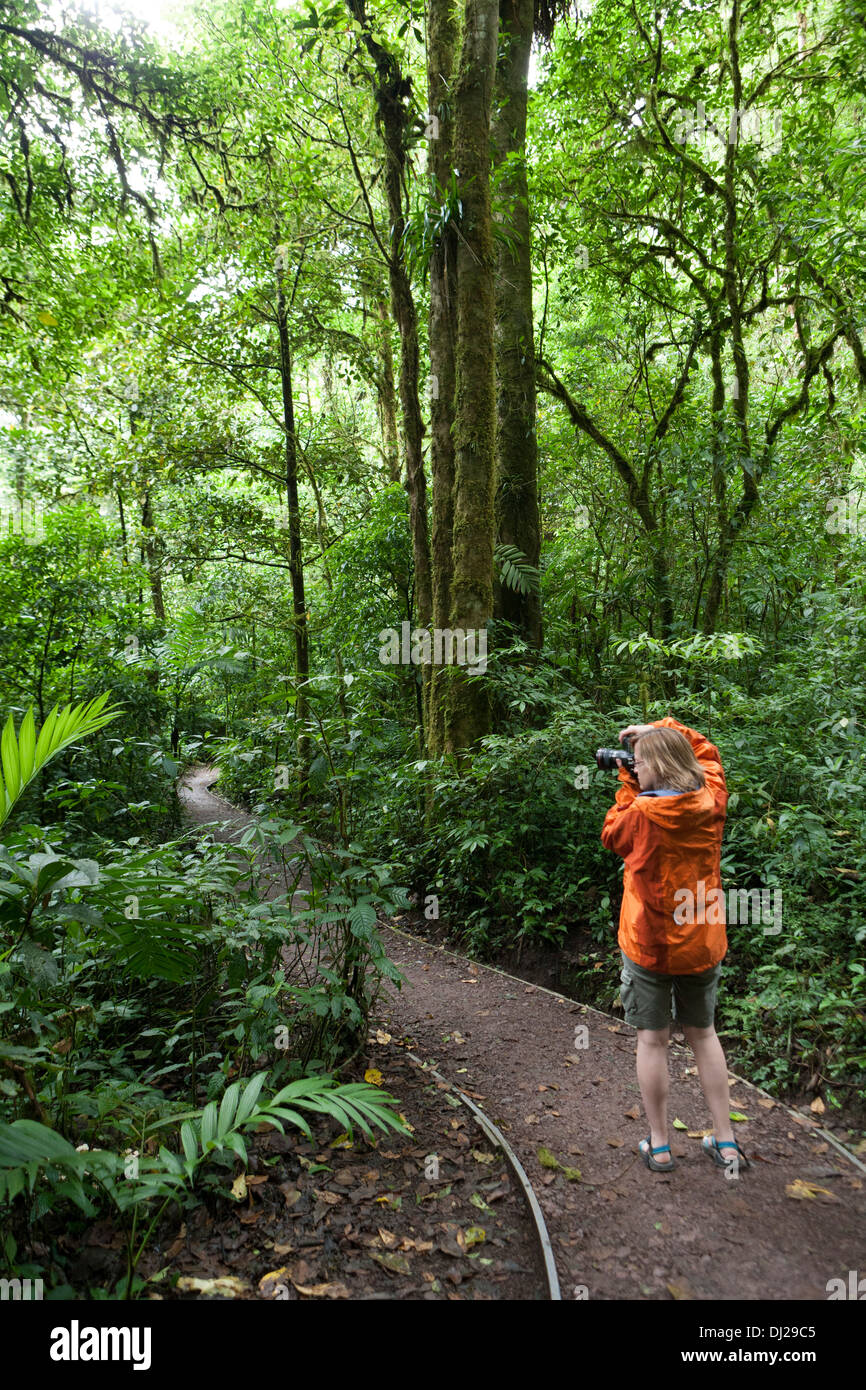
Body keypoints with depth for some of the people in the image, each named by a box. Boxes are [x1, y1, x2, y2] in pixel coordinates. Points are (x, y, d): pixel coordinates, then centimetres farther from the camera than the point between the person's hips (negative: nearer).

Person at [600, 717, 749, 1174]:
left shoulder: (642, 813, -19)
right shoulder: (712, 802, -7)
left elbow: (611, 837, 3)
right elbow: (707, 753, 13)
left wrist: (627, 786, 3)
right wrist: (663, 729, 7)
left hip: (649, 947, -4)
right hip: (702, 945, 4)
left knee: (652, 1039, 9)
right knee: (702, 1034, 19)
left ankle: (659, 1145, 19)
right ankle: (726, 1142, 24)